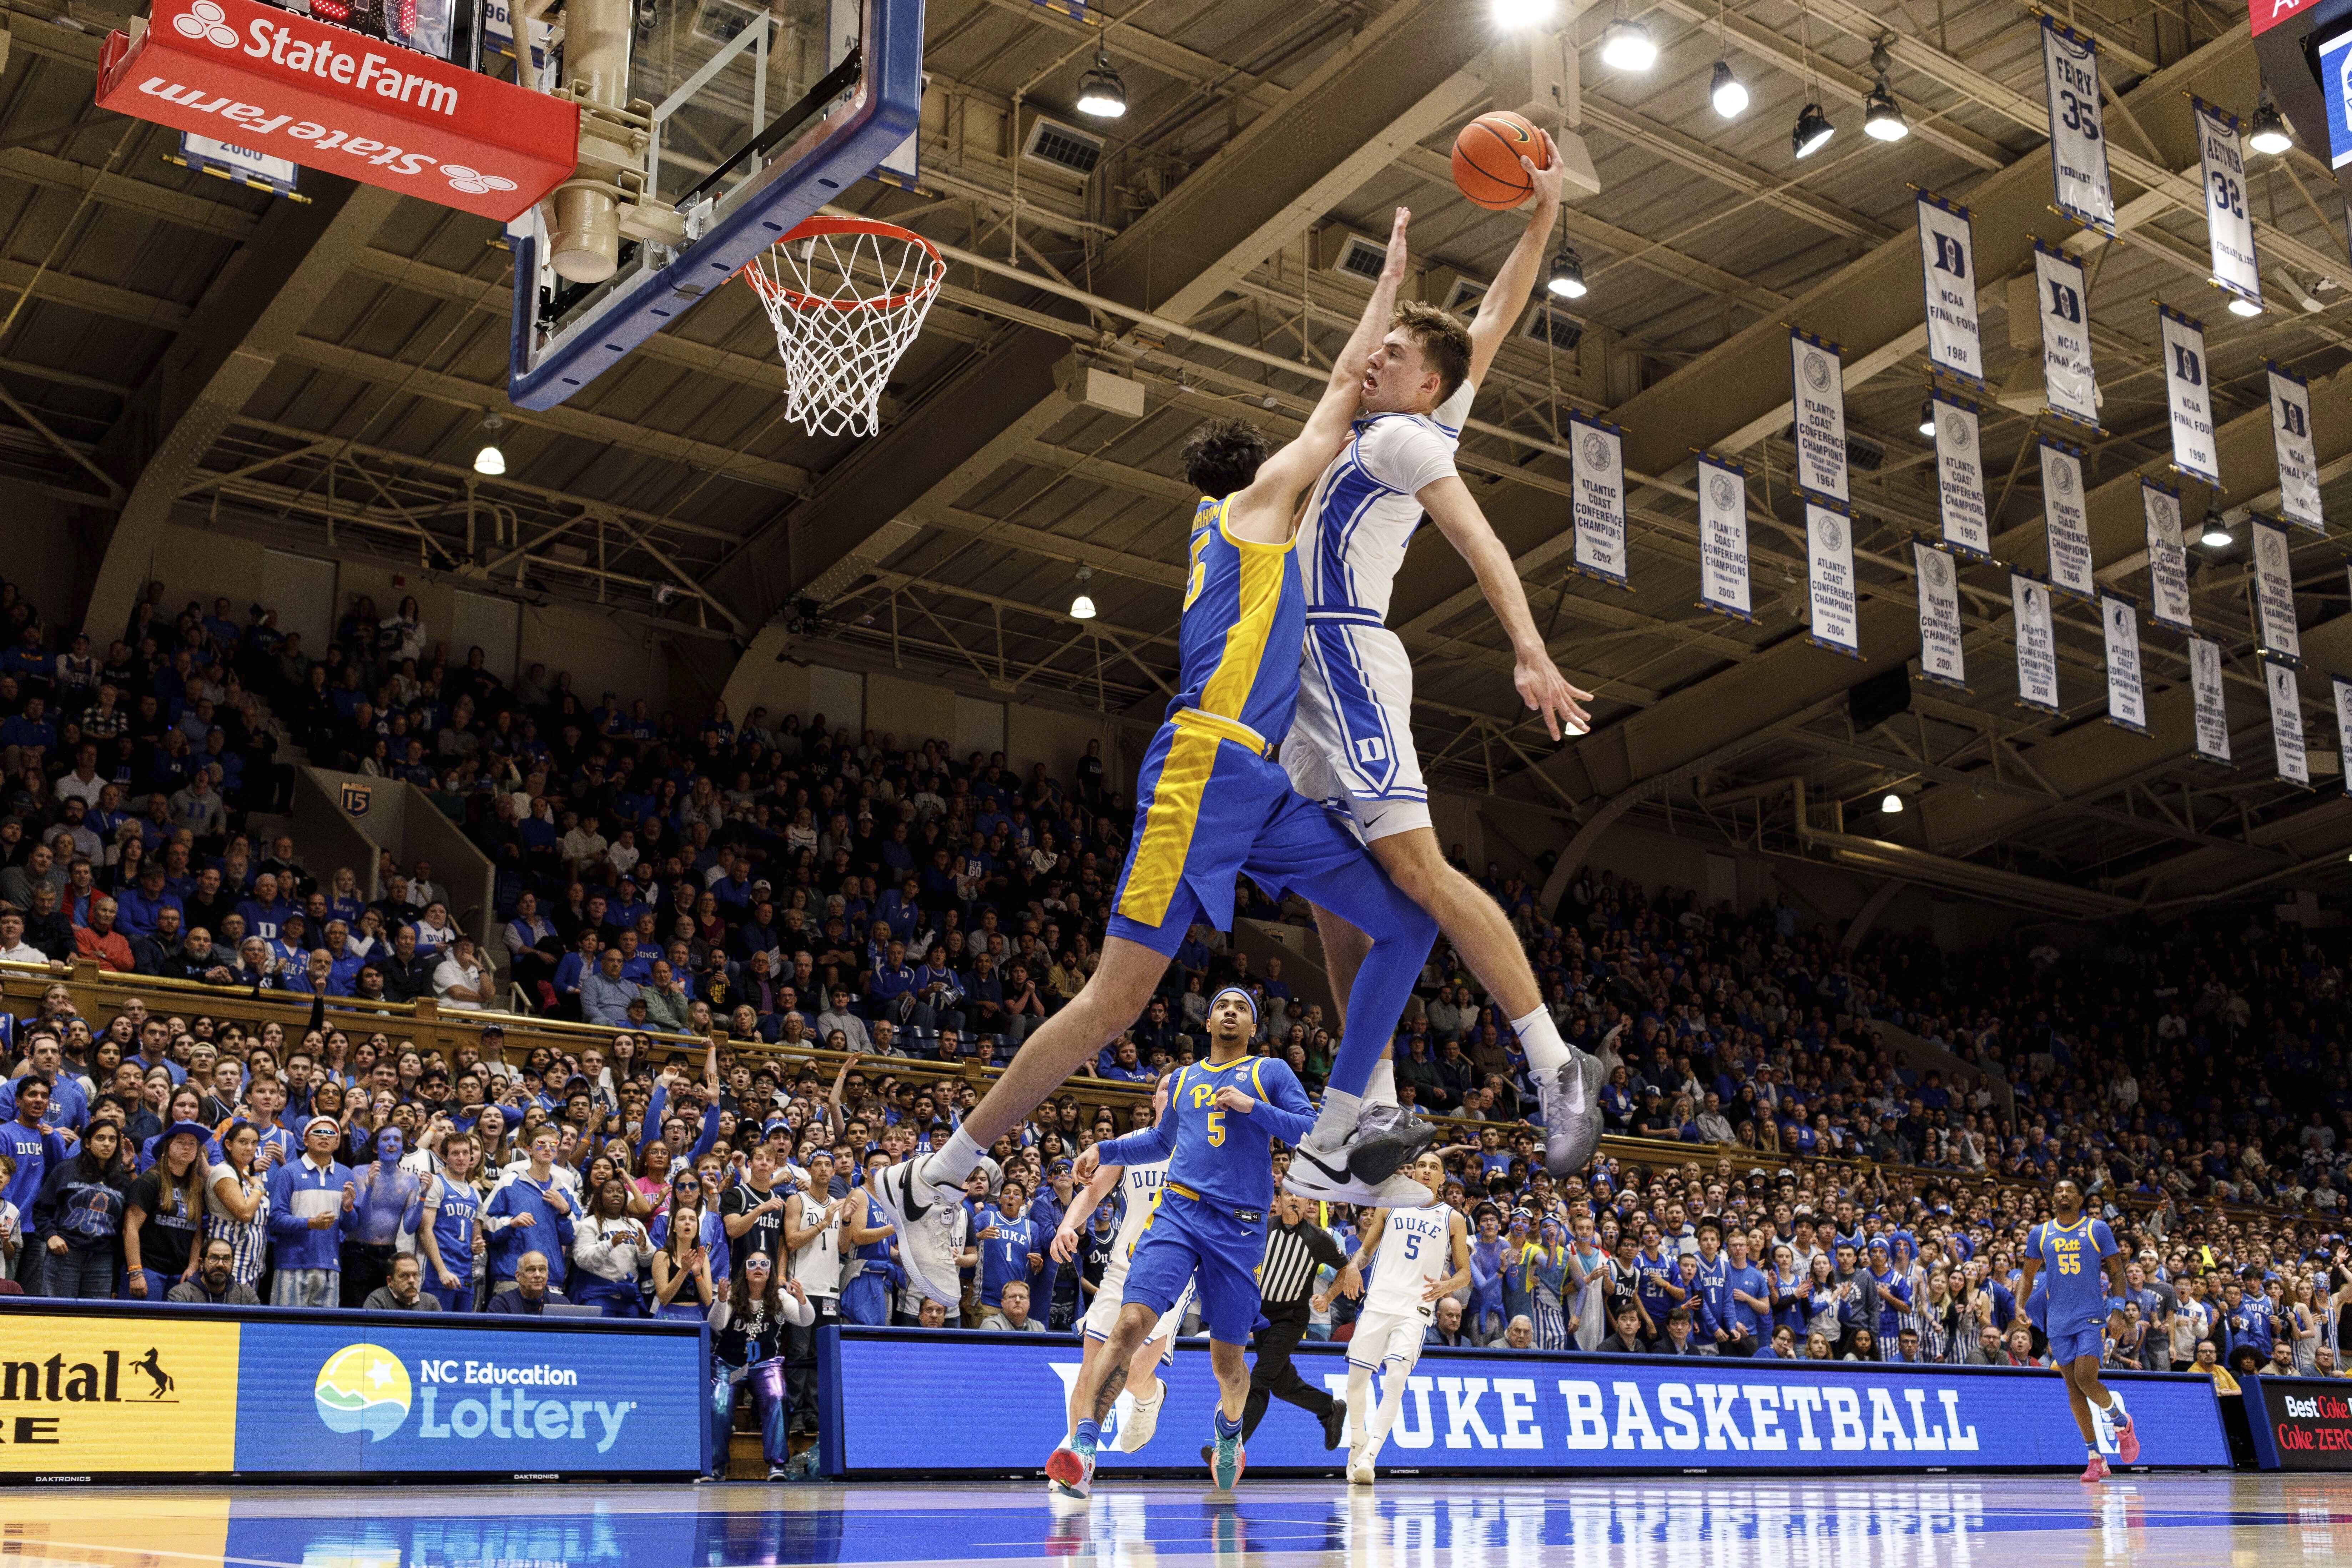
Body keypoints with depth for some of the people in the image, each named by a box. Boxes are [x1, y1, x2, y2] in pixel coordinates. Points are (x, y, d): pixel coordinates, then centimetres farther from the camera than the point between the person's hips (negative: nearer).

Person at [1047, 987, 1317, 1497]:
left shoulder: (1270, 1072, 10)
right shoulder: (1183, 1079, 21)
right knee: (1131, 1325, -21)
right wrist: (1105, 1149, 20)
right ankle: (1083, 1445, -22)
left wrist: (1252, 1106, -10)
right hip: (1178, 1212, 2)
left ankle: (1229, 1428, 41)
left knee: (1227, 1360, 7)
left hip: (1240, 1227, -2)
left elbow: (1310, 1132, 1)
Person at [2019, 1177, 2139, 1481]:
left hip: (2092, 1317, -3)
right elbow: (2028, 1276, 15)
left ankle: (2121, 1421, 15)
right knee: (2073, 1388, 2)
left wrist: (2118, 1312, -9)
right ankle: (2096, 1459, 10)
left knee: (2086, 1380, -16)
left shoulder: (2098, 1229, 1)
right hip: (2058, 1321, 3)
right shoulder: (2040, 1234, 8)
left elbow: (2117, 1274, 2)